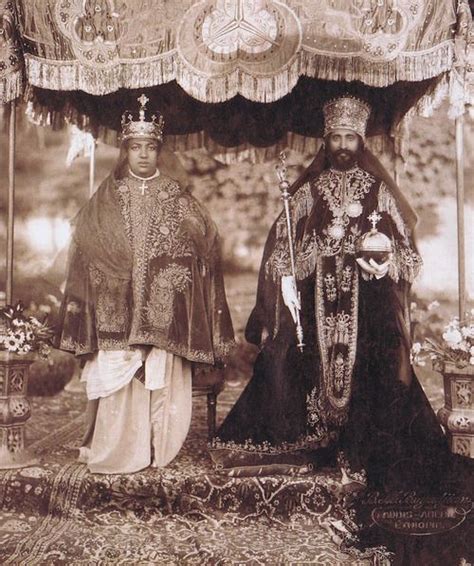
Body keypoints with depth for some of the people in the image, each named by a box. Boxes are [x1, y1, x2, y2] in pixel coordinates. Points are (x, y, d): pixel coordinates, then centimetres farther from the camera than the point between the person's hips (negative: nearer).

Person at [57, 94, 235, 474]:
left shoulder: (177, 198, 7)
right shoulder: (107, 199, 8)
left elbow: (204, 243, 6)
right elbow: (85, 246, 7)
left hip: (164, 311, 0)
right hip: (118, 311, 0)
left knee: (163, 382, 1)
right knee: (119, 383, 0)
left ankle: (157, 451, 14)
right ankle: (117, 452, 12)